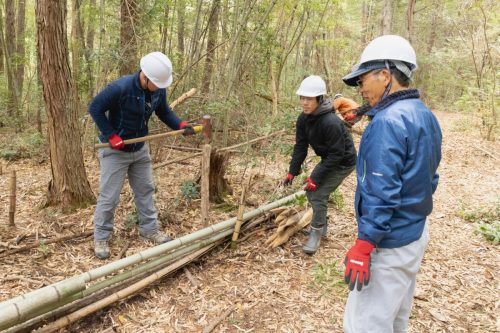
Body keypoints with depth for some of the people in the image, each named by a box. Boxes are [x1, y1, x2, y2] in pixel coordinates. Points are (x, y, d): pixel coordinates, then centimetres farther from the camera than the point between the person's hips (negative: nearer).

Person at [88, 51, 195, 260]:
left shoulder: (159, 90, -8)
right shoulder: (120, 88, -27)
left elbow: (164, 112, 7)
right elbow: (95, 108, -19)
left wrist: (181, 125, -11)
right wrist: (112, 136, -23)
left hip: (140, 149, 6)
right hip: (115, 150, -6)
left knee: (145, 190, 14)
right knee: (109, 197, 1)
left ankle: (149, 230, 29)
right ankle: (101, 239, 17)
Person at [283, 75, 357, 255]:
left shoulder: (331, 122, -34)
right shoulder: (303, 119, -10)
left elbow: (336, 155, -29)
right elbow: (300, 146, -4)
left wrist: (316, 178, -28)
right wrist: (292, 171, -11)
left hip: (343, 162, -8)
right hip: (328, 159, 8)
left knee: (319, 194, -12)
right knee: (311, 191, 11)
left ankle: (316, 234, 6)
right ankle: (321, 226, 31)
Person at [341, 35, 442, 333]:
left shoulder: (388, 122, -23)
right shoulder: (426, 116, 7)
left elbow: (381, 193, -26)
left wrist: (363, 246, -20)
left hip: (388, 243, -10)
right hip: (416, 233, 10)